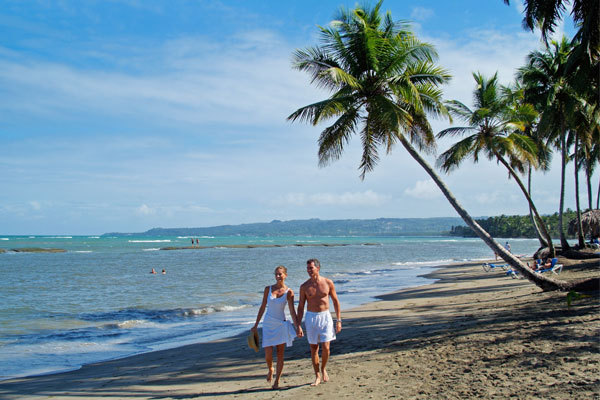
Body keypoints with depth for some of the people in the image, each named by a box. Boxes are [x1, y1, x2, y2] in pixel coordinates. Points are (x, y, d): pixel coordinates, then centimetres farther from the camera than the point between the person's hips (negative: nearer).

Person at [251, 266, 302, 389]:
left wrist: (298, 326, -16)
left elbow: (292, 311, -5)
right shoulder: (268, 289, 1)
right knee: (268, 353, -7)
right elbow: (262, 307, 6)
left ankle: (277, 381, 15)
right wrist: (256, 325, 7)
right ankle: (270, 370, 25)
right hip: (268, 325, 1)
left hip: (281, 325, -1)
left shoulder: (289, 292, -4)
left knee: (280, 354, 2)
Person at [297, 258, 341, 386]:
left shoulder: (328, 283, -4)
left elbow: (336, 301, 4)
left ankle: (323, 368, 21)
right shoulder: (304, 286, -2)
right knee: (313, 348, 6)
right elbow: (301, 306, 3)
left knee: (326, 347, -7)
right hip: (311, 318, 1)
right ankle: (317, 376, 19)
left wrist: (338, 320, 1)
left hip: (325, 316, -1)